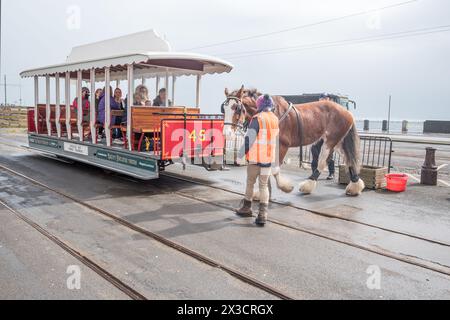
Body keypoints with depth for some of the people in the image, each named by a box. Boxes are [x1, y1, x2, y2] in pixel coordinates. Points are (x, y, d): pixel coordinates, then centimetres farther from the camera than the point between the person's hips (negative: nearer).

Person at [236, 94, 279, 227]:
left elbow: (249, 138, -15)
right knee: (264, 185, 8)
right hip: (269, 158, 5)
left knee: (250, 183, 13)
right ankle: (263, 214, -2)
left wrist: (242, 152, -4)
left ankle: (247, 208, 28)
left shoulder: (257, 118, -13)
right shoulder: (275, 119, 5)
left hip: (255, 157, -4)